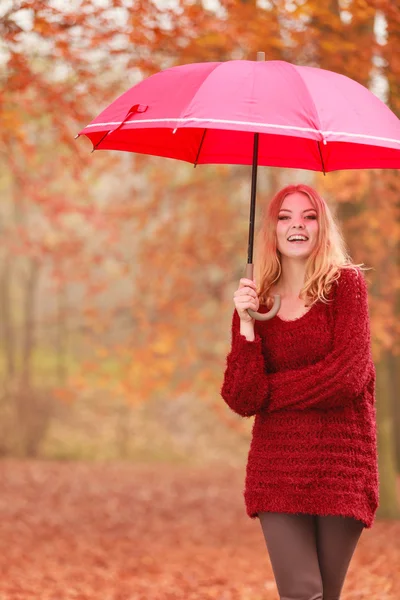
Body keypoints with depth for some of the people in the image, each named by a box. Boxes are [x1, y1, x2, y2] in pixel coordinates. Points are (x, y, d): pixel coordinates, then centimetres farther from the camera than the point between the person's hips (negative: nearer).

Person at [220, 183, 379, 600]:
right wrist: (246, 325, -13)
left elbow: (347, 375, -11)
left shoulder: (347, 284, 1)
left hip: (341, 462, -1)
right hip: (277, 465, 1)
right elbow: (242, 401, -3)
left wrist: (268, 391, -4)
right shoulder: (255, 301, 7)